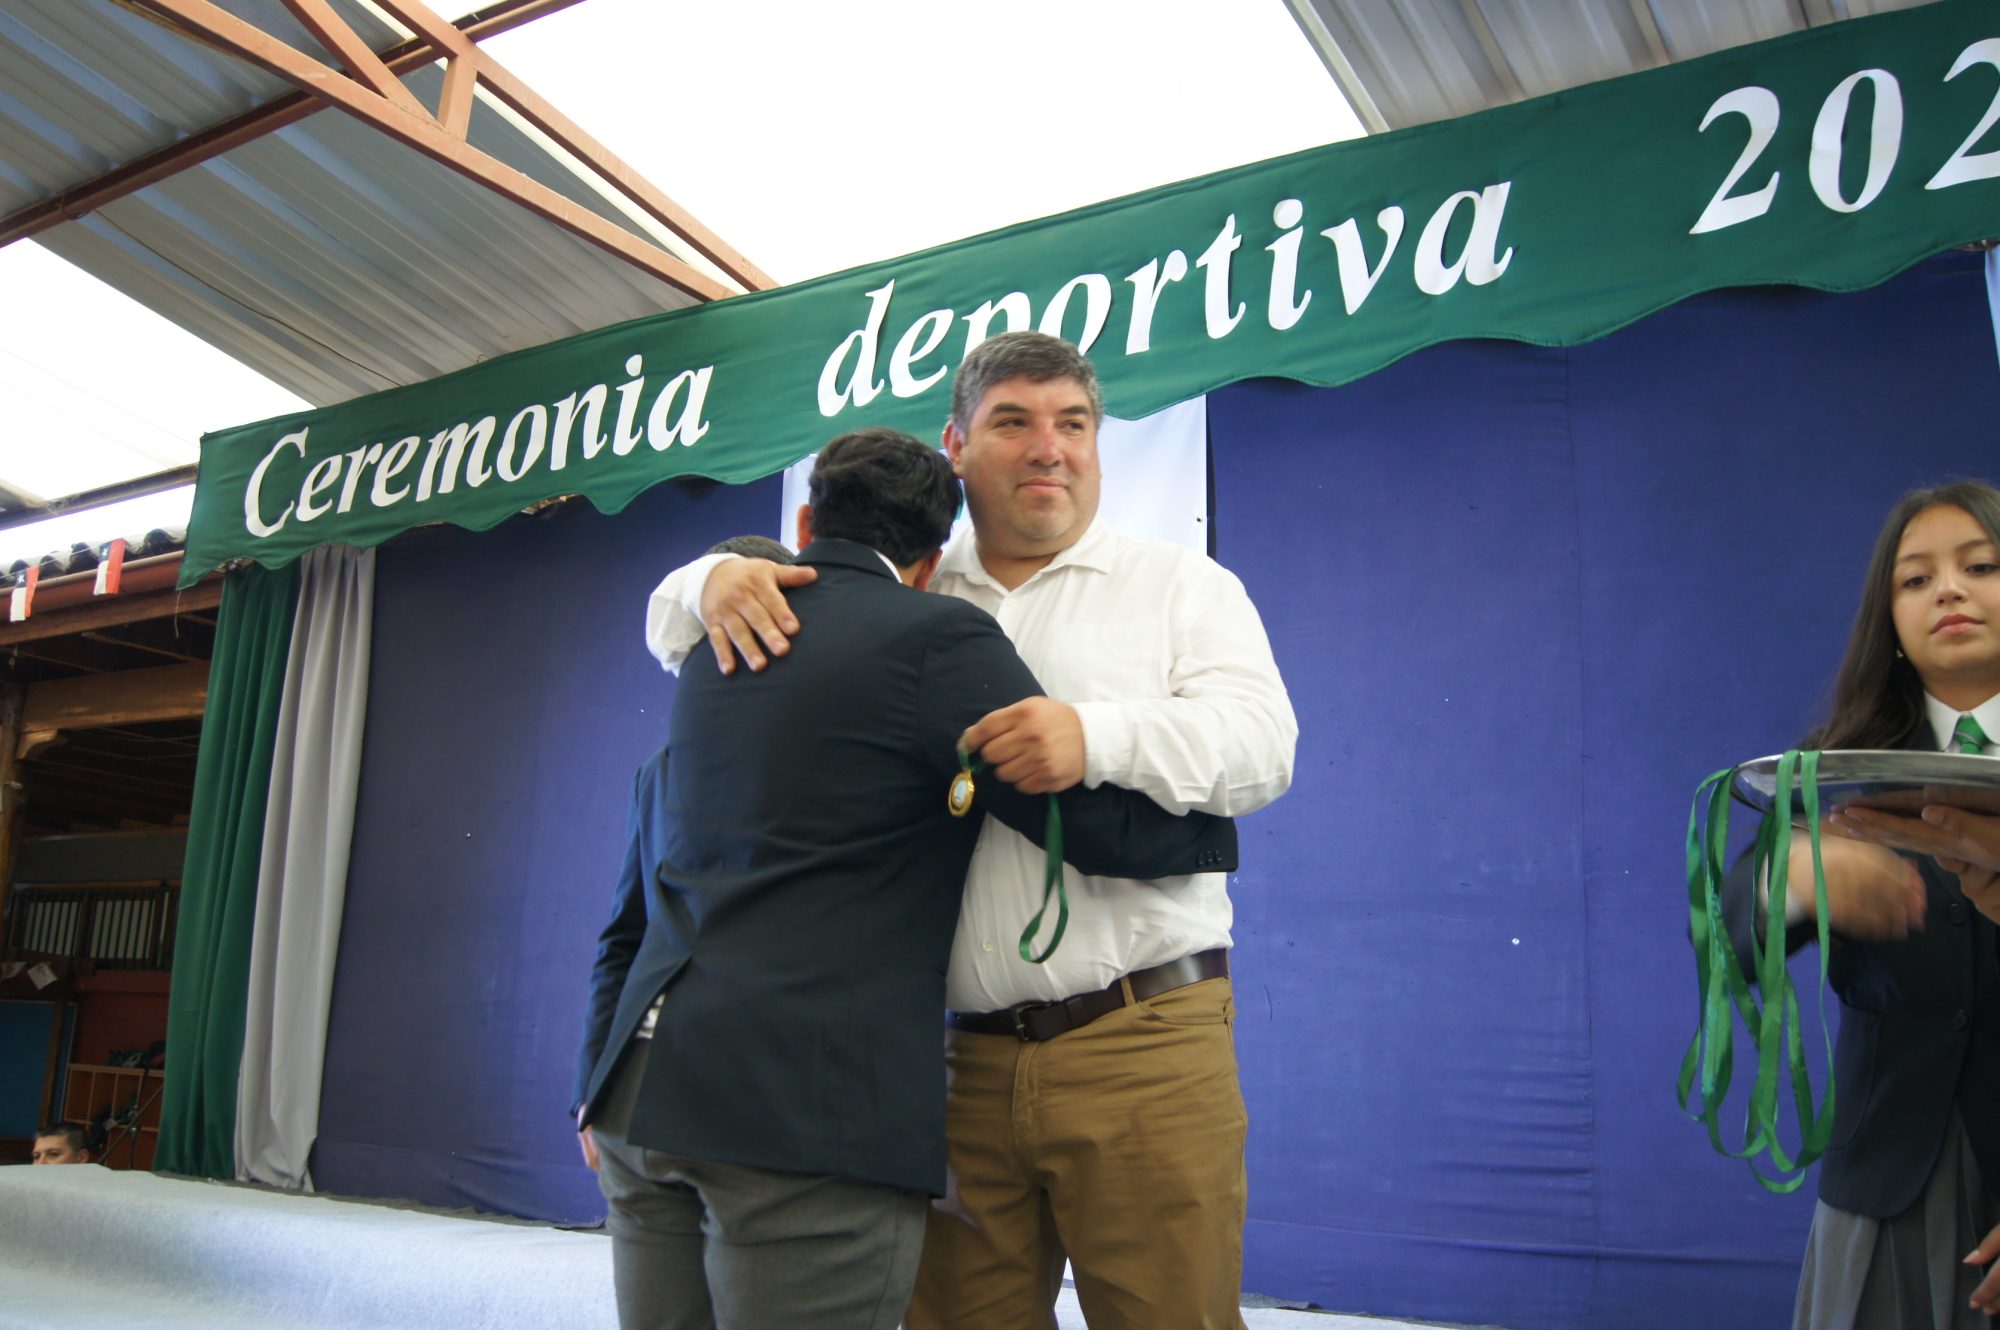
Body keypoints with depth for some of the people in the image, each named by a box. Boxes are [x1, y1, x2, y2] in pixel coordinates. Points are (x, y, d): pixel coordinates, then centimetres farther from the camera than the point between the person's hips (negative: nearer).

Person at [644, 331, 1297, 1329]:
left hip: (1143, 1044, -1)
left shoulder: (1183, 587, 12)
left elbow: (1260, 743, -4)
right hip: (956, 1058, 2)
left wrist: (1101, 738, -22)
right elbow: (672, 627, 20)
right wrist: (719, 579, -4)